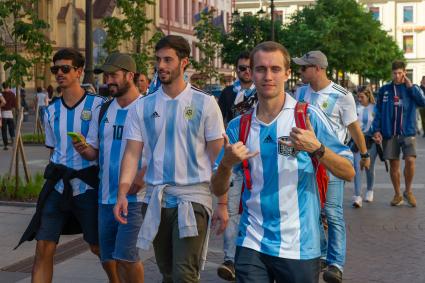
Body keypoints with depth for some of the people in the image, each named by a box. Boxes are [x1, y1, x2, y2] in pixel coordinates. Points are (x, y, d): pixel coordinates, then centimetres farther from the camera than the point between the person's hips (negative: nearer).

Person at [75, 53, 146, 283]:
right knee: (108, 259, 12)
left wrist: (142, 178, -22)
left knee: (125, 256, -11)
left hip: (134, 197, -6)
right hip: (106, 196, 6)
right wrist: (84, 150, -8)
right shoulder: (104, 111, 11)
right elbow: (95, 151, 14)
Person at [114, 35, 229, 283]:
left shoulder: (205, 103, -2)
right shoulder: (143, 106, 6)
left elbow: (218, 157, -1)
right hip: (156, 199, 4)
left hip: (192, 197, -3)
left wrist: (222, 204, -4)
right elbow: (132, 153, 2)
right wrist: (122, 193, -11)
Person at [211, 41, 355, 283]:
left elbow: (348, 173, -4)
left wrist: (317, 149, -20)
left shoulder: (309, 116, -4)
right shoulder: (238, 127, 4)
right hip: (252, 244, 2)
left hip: (300, 246, -2)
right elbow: (218, 190, 7)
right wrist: (227, 164, -13)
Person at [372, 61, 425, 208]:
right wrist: (376, 130, -1)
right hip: (389, 133, 1)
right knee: (394, 164, 5)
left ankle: (408, 191, 6)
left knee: (410, 160, -16)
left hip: (408, 132, -1)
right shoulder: (384, 89, 7)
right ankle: (397, 194, 21)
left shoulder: (413, 88, 6)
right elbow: (378, 111, 7)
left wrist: (410, 86, -12)